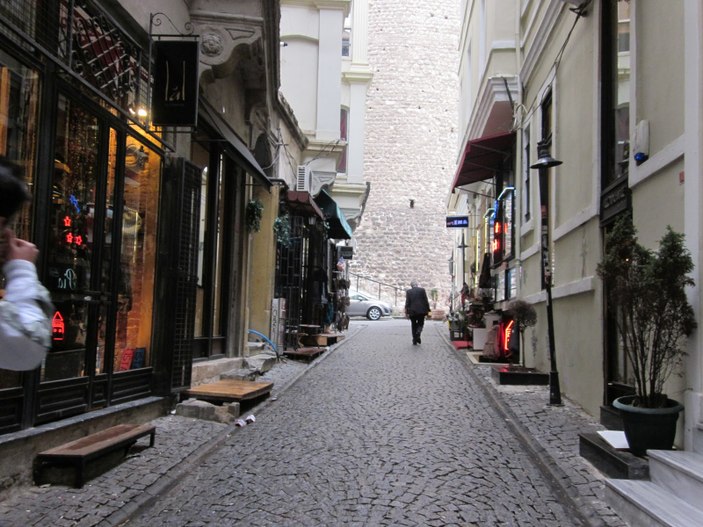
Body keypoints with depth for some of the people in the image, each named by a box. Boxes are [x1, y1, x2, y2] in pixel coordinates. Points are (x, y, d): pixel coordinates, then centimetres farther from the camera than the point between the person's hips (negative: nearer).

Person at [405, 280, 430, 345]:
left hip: (412, 311, 0)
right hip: (421, 310, 0)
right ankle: (418, 332, -16)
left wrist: (406, 312, -1)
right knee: (420, 323, 14)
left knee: (414, 325, 11)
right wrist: (427, 310, 5)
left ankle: (414, 340, 9)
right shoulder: (422, 290, 0)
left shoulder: (408, 291, 0)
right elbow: (426, 301, -1)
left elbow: (407, 302, -3)